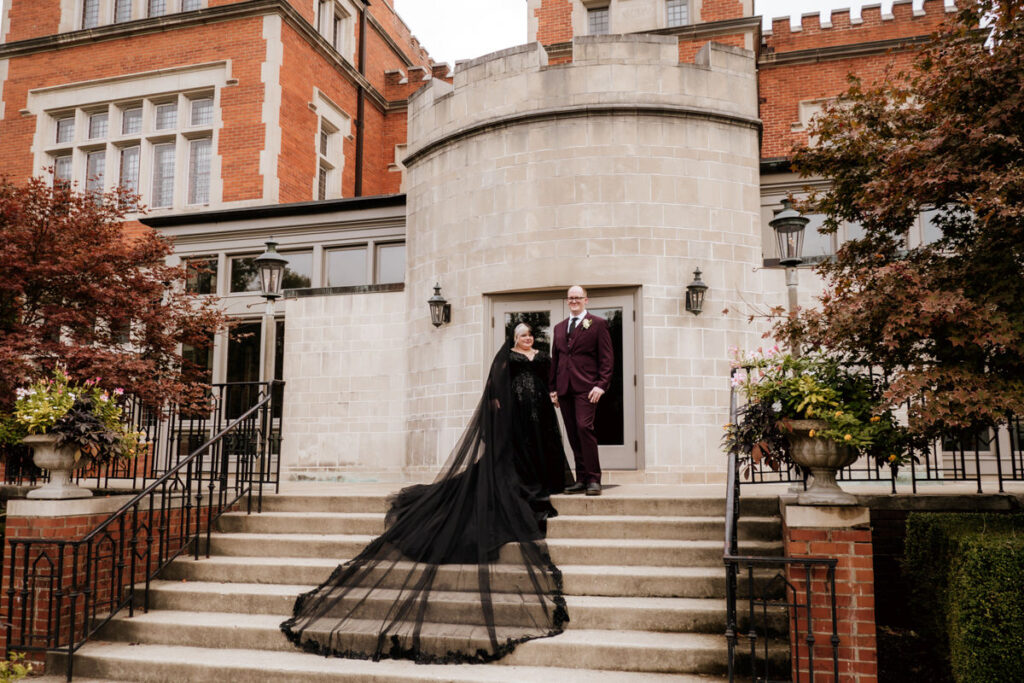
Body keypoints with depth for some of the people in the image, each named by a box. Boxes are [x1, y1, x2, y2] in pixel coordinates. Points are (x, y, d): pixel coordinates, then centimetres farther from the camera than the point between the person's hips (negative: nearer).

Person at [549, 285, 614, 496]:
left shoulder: (597, 324, 4)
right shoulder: (559, 328, 20)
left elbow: (607, 358, -1)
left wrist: (601, 385, -12)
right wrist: (553, 388, 15)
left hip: (586, 387, -5)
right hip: (565, 389, 5)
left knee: (584, 427, -16)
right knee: (573, 434, 4)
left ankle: (594, 479, -9)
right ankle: (581, 479, 9)